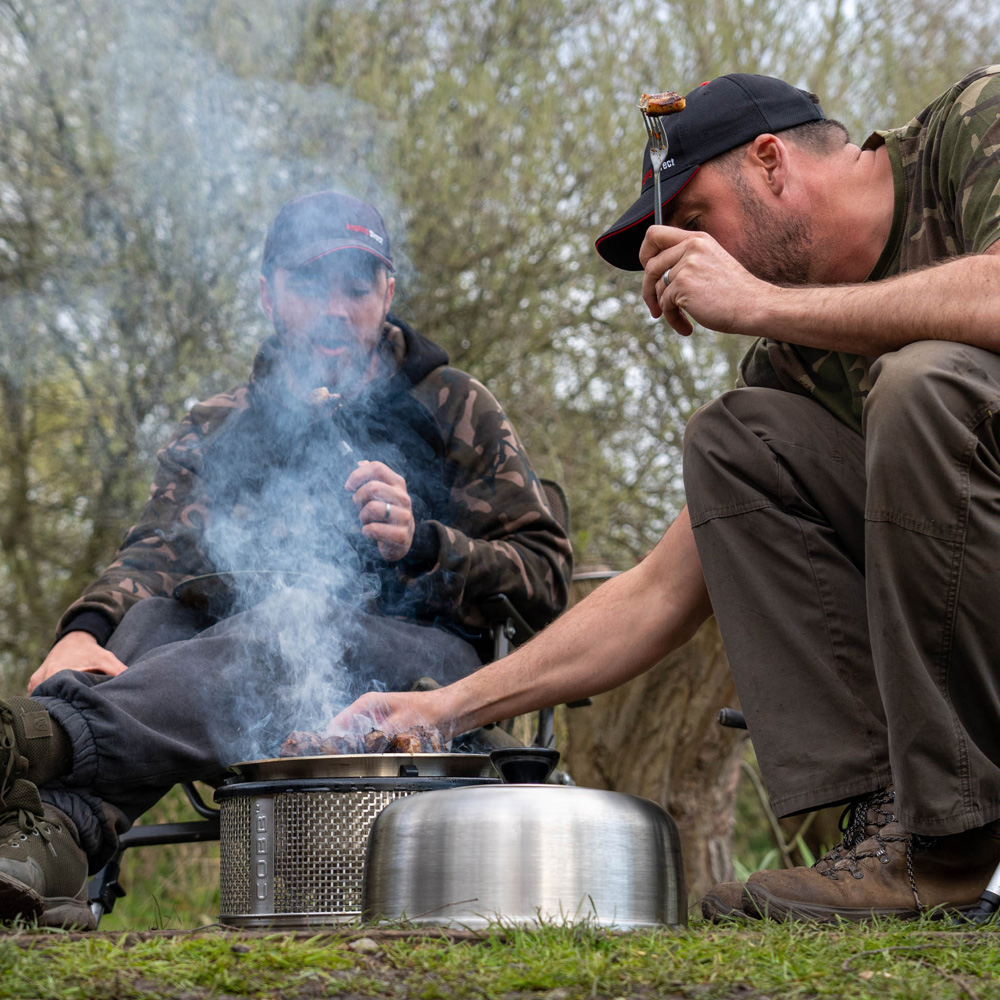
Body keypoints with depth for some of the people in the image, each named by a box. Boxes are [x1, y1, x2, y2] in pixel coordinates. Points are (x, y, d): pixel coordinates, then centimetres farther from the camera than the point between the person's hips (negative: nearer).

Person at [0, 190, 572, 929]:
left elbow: (545, 577, 7)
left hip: (416, 654, -3)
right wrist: (86, 631, -22)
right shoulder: (222, 429, 20)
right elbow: (157, 551, 2)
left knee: (296, 620, -35)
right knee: (150, 618, -27)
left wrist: (422, 545, -13)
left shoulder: (454, 409, 14)